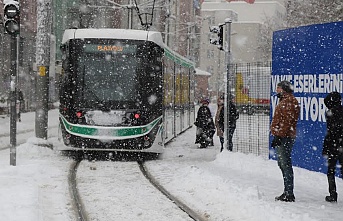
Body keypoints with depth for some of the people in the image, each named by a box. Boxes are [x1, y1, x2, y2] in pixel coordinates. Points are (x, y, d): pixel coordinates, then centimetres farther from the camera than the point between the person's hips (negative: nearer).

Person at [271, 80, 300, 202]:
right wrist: (277, 136, 22)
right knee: (282, 164, 14)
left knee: (285, 164, -11)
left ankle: (289, 194, -11)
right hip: (283, 137, 11)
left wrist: (279, 136, -23)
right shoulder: (284, 101, 21)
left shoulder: (289, 101, -12)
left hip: (285, 137, -11)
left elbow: (287, 121, -20)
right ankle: (287, 192, 20)